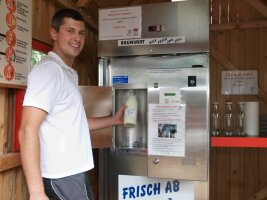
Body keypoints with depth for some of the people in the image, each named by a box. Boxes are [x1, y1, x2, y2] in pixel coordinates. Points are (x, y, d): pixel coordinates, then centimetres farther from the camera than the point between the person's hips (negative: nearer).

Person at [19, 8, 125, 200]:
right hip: (61, 178, -9)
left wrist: (114, 120, 21)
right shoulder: (49, 69, -15)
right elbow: (28, 131, -21)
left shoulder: (69, 73, 13)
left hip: (74, 173, 9)